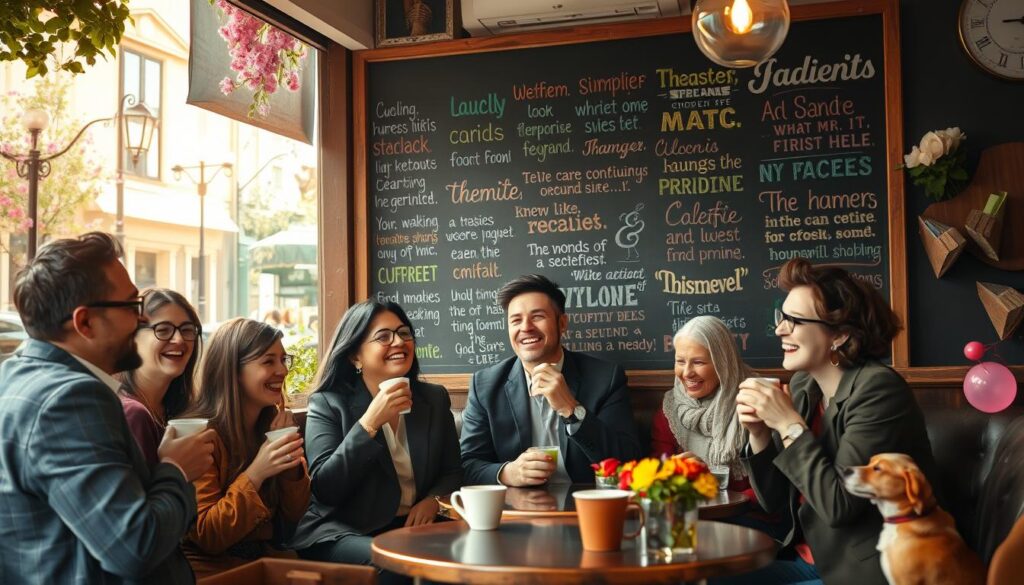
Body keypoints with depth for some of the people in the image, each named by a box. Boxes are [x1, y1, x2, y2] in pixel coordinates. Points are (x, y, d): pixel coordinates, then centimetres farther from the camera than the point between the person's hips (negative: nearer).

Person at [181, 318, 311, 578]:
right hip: (213, 568, -6)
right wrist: (255, 474, -23)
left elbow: (293, 515, 5)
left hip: (265, 559, 6)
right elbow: (206, 536, -14)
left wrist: (291, 457, -10)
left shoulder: (274, 424, 6)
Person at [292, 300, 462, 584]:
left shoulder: (435, 398, 11)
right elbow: (324, 488, -13)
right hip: (342, 531, -4)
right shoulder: (327, 404, -2)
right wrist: (370, 422, -21)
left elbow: (453, 472, 12)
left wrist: (434, 500, -12)